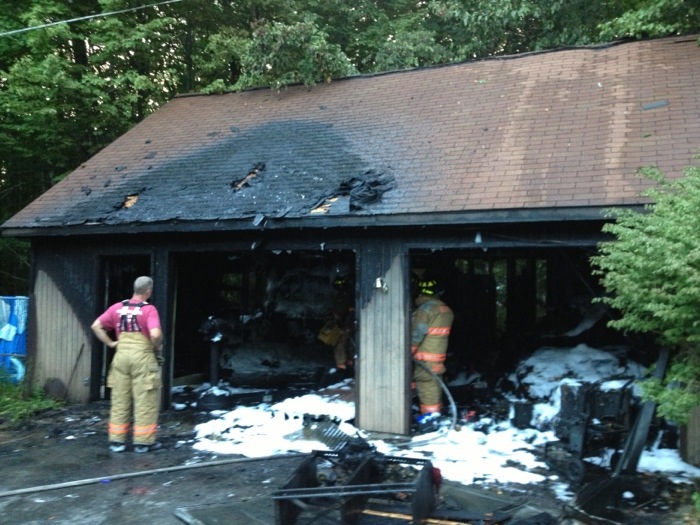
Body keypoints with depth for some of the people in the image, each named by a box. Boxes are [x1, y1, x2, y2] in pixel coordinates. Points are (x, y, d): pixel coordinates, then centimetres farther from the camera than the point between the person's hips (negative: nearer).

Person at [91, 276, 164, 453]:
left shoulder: (117, 307, 6)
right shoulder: (149, 309, -10)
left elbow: (96, 326, 7)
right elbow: (155, 334, -24)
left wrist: (110, 343, 9)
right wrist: (157, 347, -5)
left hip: (122, 354, 5)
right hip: (143, 355, -5)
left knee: (120, 399, 12)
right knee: (145, 401, 4)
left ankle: (117, 440, 18)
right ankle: (143, 441, 9)